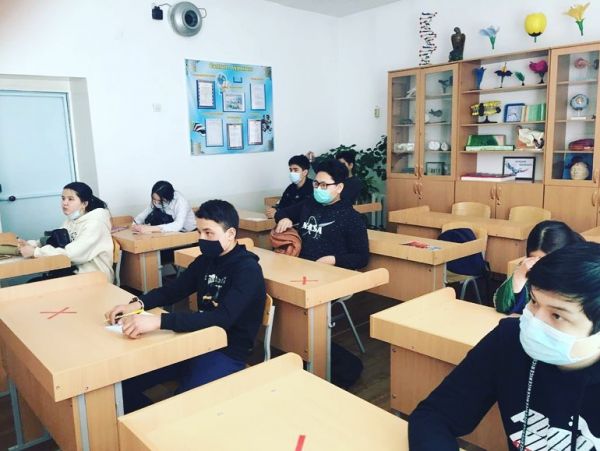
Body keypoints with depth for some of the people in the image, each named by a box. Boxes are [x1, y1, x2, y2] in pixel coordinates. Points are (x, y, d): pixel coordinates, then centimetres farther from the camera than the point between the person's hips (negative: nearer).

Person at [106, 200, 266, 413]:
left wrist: (158, 321, -38)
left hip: (227, 353, -7)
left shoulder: (247, 269, -17)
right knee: (125, 380, -4)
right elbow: (172, 291, 14)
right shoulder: (205, 260, 7)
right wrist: (137, 304, -8)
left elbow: (221, 319, -30)